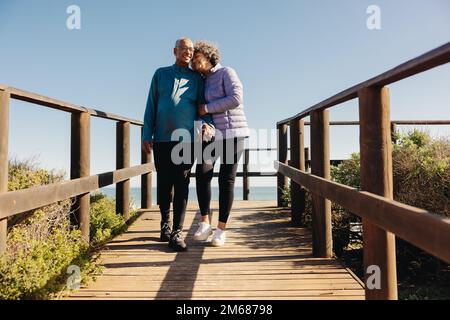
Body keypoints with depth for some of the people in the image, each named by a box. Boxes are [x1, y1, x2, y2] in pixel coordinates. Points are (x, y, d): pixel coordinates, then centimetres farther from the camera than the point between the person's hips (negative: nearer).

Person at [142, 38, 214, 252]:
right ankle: (165, 223, 28)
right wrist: (147, 134, 2)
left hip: (187, 139, -1)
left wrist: (207, 122, -14)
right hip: (162, 138, 1)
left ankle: (177, 233, -1)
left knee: (182, 185, -5)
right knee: (163, 184, 7)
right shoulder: (161, 74, 15)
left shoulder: (196, 78, 14)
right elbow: (151, 105, 11)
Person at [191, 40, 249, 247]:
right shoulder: (203, 82, 17)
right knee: (202, 173, -16)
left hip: (232, 132, -5)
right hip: (212, 135, 5)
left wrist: (207, 108, -14)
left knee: (226, 180, -7)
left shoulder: (227, 72, -3)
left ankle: (221, 229, 2)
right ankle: (205, 224, -7)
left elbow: (236, 99, -18)